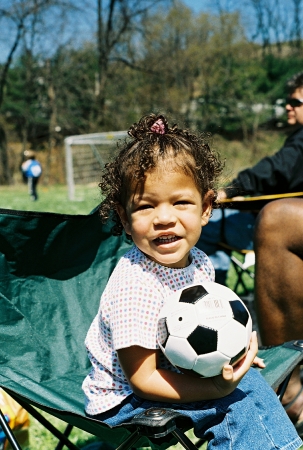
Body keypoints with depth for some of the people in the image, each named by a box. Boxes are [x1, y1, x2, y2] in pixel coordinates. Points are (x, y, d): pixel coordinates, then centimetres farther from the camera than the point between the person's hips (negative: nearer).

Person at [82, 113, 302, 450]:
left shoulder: (199, 263, -6)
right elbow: (142, 380, -25)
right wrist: (216, 388, -30)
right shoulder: (134, 287, -31)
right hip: (122, 401, -7)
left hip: (174, 374, 7)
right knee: (240, 397, -17)